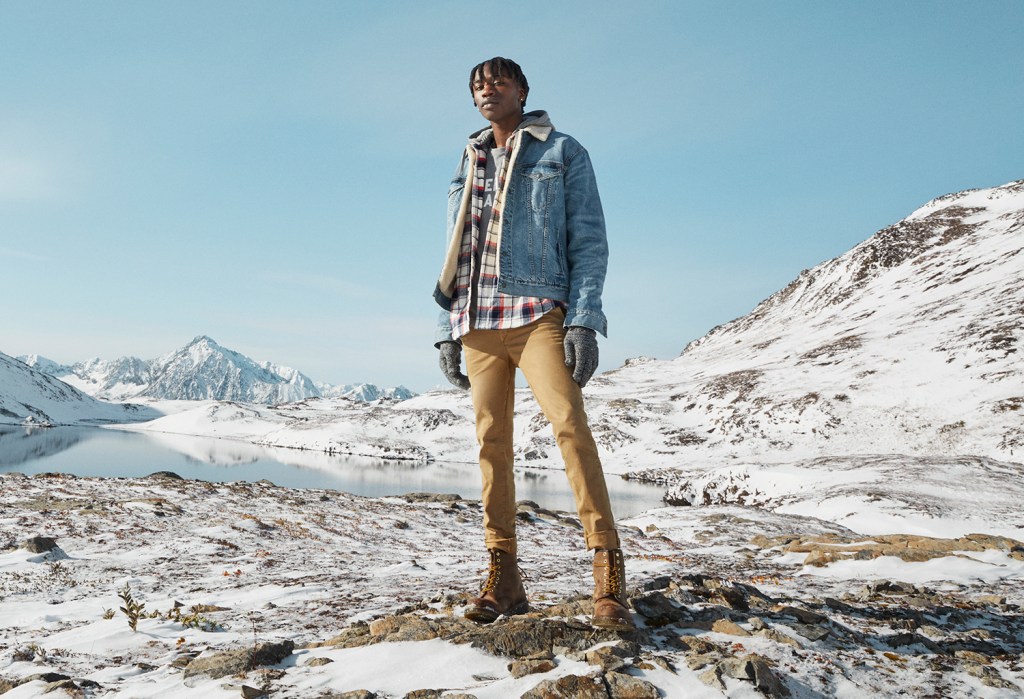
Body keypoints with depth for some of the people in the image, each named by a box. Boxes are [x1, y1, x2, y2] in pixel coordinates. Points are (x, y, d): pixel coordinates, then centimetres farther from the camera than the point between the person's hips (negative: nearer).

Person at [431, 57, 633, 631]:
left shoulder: (563, 153, 10)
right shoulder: (468, 167, 23)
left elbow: (589, 240, 1)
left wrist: (584, 320, -12)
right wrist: (447, 330, 13)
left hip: (538, 311, -4)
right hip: (477, 320, 5)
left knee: (569, 423, -20)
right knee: (492, 440, 0)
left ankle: (610, 578, -17)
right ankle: (503, 579, 5)